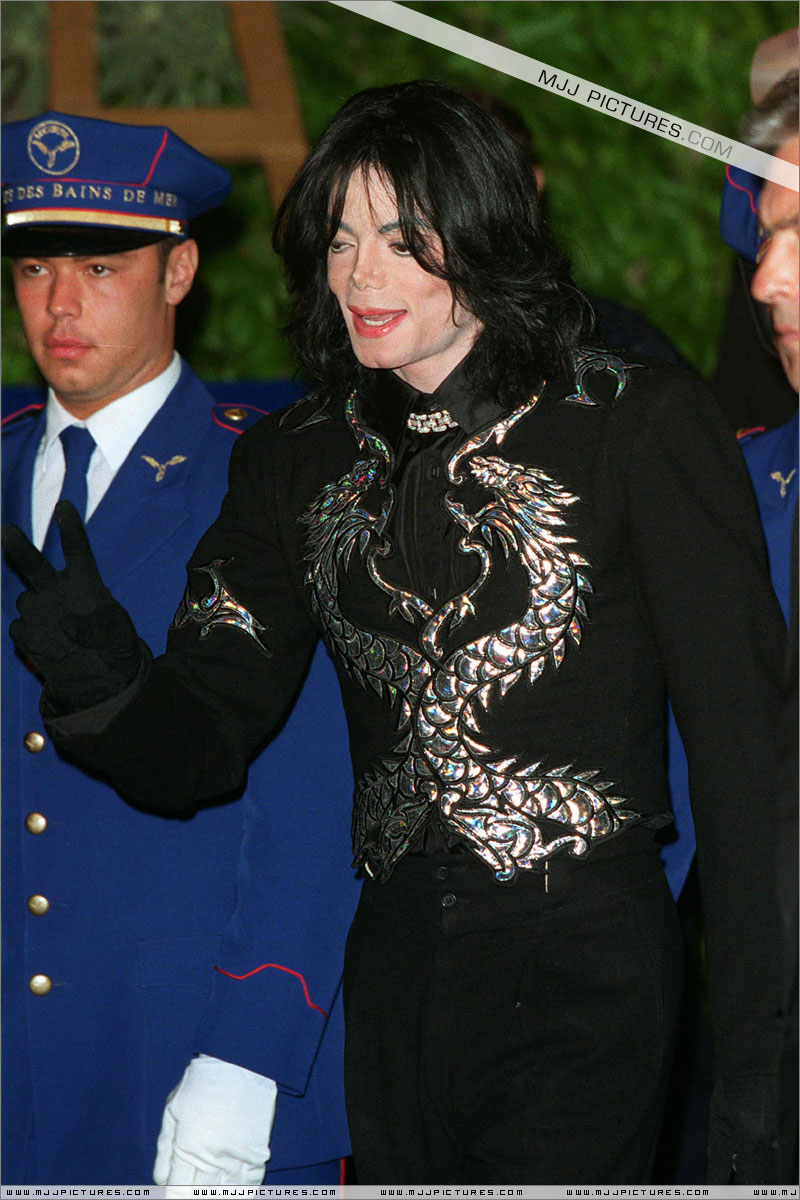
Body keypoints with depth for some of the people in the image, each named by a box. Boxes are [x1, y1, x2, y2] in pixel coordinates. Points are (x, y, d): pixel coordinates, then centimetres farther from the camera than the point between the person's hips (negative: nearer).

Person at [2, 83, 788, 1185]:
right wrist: (102, 678, -19)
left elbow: (742, 740, -4)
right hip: (392, 983, 4)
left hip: (583, 979, -4)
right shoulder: (295, 463, 10)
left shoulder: (637, 424, -4)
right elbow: (196, 749, 5)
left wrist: (756, 1042, -7)